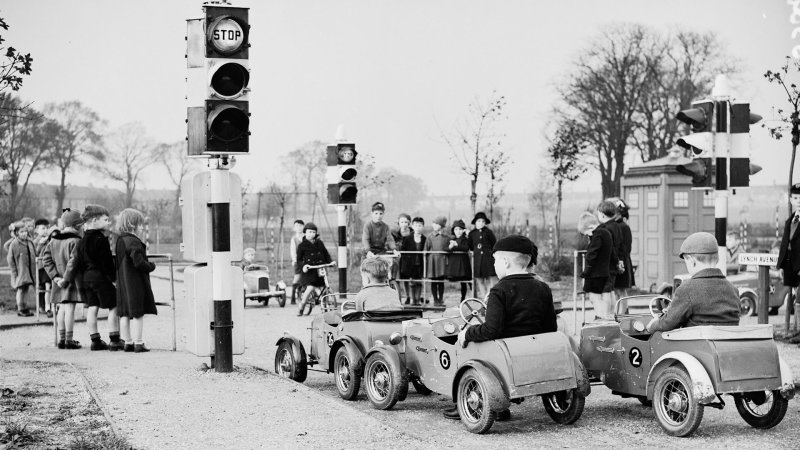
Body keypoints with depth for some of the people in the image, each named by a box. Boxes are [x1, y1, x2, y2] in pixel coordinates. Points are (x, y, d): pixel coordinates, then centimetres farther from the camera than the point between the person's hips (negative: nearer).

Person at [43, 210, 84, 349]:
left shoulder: (53, 240, 10)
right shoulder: (75, 241, -13)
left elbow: (46, 259, 6)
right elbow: (73, 262, -22)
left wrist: (55, 276, 0)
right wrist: (66, 279, -17)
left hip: (59, 282, 7)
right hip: (72, 280, -7)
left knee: (62, 309, 14)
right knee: (70, 308, -4)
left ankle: (61, 339, 19)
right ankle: (69, 340, -3)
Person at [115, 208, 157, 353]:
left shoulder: (119, 241, 10)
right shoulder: (134, 242, -18)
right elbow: (139, 262, -24)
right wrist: (151, 266, -8)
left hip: (122, 284, 9)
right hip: (136, 283, -9)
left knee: (124, 314, 10)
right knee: (138, 314, -2)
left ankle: (127, 342, 17)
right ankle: (138, 343, 2)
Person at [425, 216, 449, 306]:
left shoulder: (446, 238, 4)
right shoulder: (430, 237, 1)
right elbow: (426, 251, 2)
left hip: (442, 261, 1)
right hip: (432, 261, -1)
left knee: (441, 282, 5)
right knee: (433, 282, 3)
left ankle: (441, 299, 14)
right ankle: (435, 299, 11)